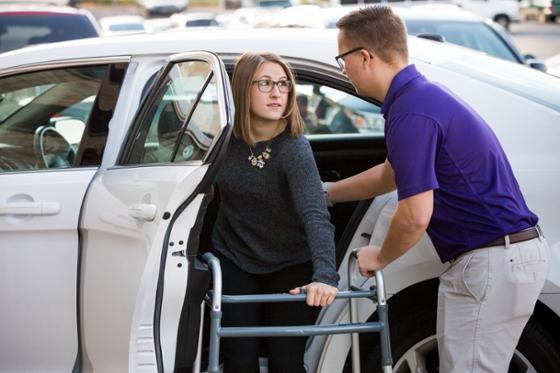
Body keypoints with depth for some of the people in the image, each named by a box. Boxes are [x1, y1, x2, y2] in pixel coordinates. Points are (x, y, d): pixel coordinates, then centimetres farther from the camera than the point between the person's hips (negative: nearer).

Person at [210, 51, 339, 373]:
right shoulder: (228, 138, -10)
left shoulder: (294, 148, -24)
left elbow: (315, 215, -37)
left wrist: (325, 276, -51)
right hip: (234, 262, 3)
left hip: (290, 268, -3)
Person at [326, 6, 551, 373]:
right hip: (509, 253, 10)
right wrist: (324, 193, 38)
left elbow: (415, 216, -22)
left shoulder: (411, 113, -20)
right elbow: (389, 174, 31)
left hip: (493, 260, -10)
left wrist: (380, 257, -2)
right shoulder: (422, 95, 14)